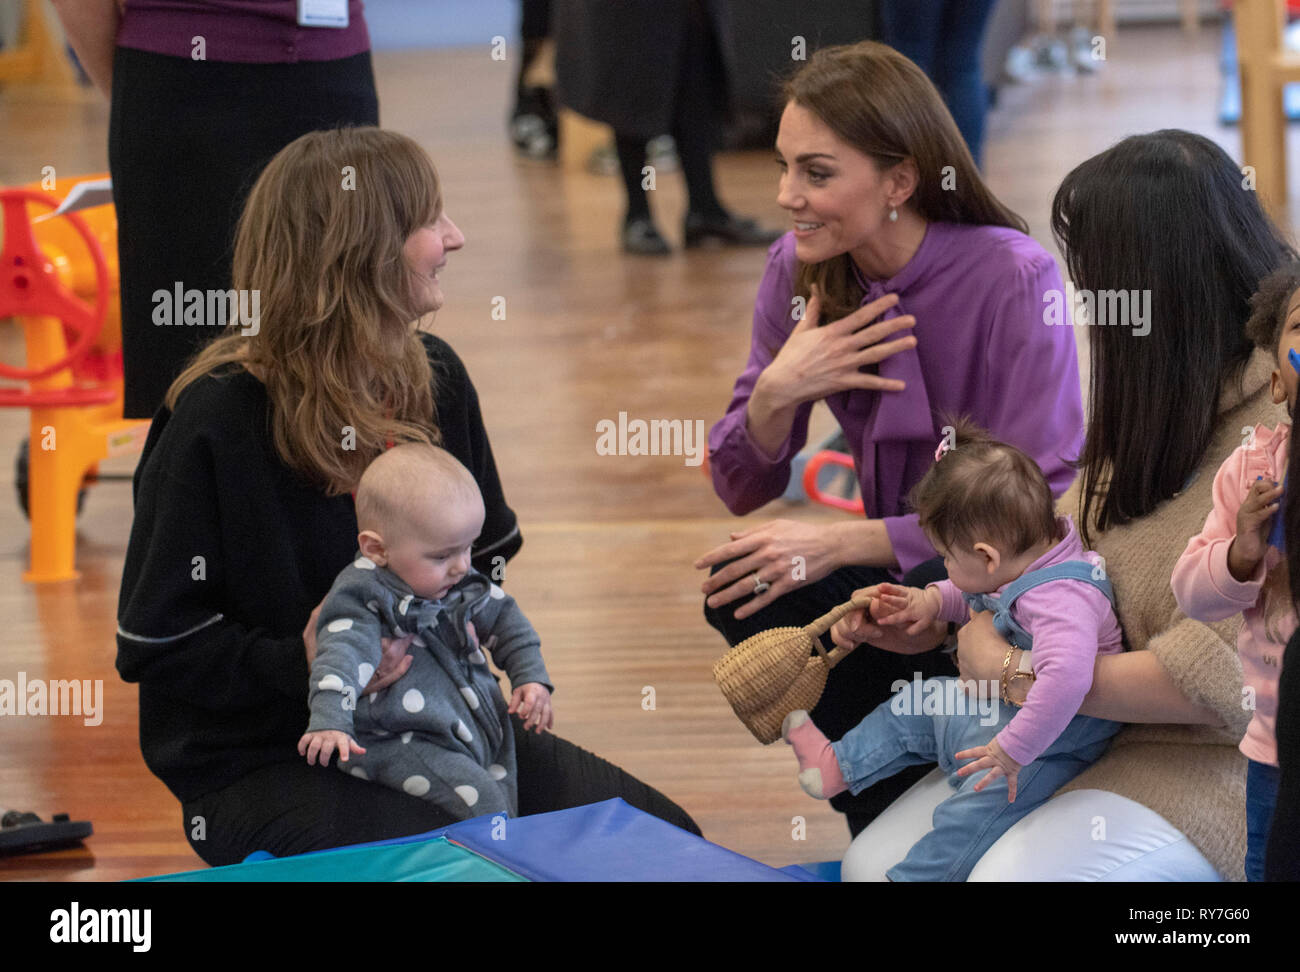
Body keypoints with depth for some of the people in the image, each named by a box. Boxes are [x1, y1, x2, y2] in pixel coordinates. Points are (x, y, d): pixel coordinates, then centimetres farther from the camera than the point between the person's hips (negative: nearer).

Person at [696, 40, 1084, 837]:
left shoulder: (1014, 279, -21)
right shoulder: (799, 272, -3)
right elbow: (742, 489, 2)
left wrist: (839, 543, -30)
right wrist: (777, 393, -21)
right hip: (898, 564, 5)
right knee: (743, 592, -24)